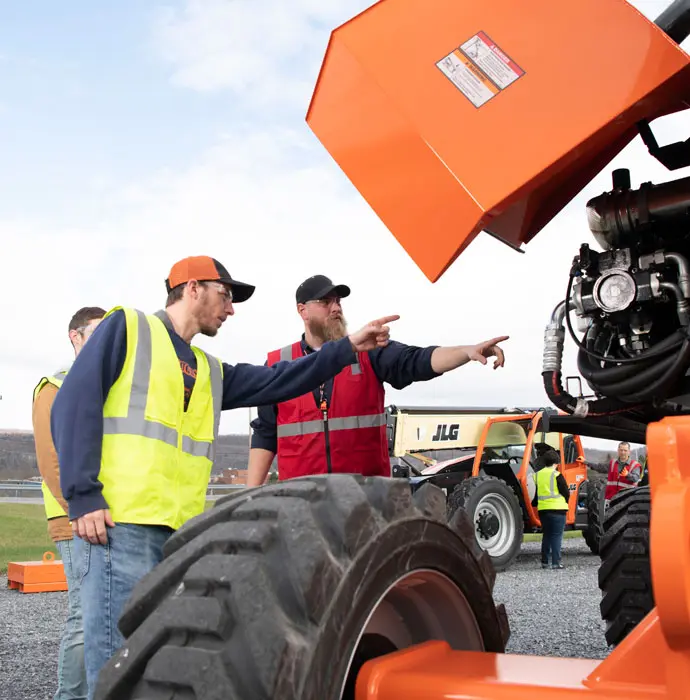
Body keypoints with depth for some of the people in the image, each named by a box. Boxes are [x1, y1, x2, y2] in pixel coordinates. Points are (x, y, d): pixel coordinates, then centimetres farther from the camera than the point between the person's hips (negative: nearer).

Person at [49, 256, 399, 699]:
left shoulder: (210, 372, 25)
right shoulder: (128, 326, 4)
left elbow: (278, 382, 18)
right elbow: (75, 405, -5)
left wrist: (348, 348, 12)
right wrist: (83, 496, -14)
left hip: (184, 530, 7)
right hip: (122, 520, -7)